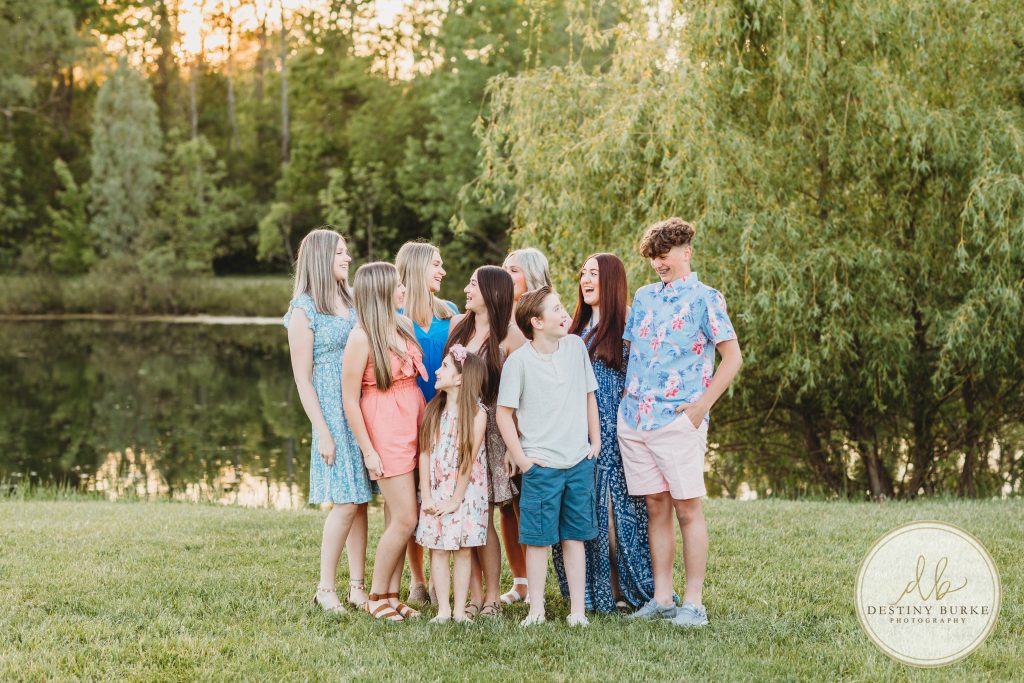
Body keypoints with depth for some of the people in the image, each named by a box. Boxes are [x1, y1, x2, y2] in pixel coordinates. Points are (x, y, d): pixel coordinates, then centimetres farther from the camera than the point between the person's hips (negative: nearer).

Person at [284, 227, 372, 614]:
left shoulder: (353, 302, 13)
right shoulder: (304, 310, -5)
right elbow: (302, 379, -6)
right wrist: (322, 433, -11)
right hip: (334, 412, -5)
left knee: (360, 501, 5)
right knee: (346, 503, -7)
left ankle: (357, 586, 11)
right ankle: (325, 588, 5)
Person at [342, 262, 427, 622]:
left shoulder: (405, 325, 8)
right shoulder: (362, 337, -13)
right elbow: (349, 398, -11)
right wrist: (368, 451, -12)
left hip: (415, 426, 7)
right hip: (385, 432, -7)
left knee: (398, 518, 8)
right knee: (405, 518, -7)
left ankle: (392, 595, 15)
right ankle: (376, 597, 7)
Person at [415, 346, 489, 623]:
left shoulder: (476, 413, -9)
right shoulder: (433, 410, 4)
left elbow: (469, 460, -10)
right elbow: (425, 454, 1)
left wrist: (455, 500, -11)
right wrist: (427, 497, -5)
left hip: (464, 493, -3)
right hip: (436, 493, 3)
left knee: (463, 550, 1)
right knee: (438, 550, 1)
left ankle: (460, 610, 7)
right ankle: (443, 610, 6)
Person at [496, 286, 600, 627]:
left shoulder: (576, 346, 3)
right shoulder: (518, 361, -10)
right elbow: (504, 412, -5)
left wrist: (595, 441, 8)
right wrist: (521, 459, -7)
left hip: (580, 462, 4)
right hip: (541, 465, -4)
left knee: (574, 536, 9)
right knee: (538, 538, 1)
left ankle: (577, 610, 14)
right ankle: (536, 610, 11)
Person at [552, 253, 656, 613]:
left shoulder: (625, 328, -5)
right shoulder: (578, 329, 14)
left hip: (613, 436, -6)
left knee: (613, 511, -4)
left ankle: (623, 589, 5)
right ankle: (592, 588, 13)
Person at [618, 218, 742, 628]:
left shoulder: (704, 298, -3)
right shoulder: (644, 297, 15)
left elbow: (733, 357, -5)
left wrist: (701, 406, -10)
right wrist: (630, 398, 11)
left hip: (678, 420, -6)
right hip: (634, 418, 6)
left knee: (687, 507, -3)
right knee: (656, 507, 8)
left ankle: (693, 604, 1)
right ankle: (661, 600, 13)